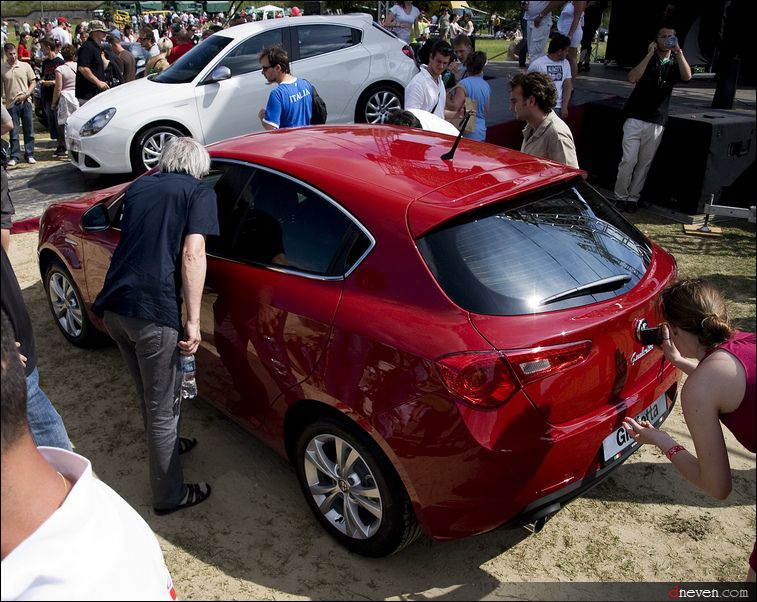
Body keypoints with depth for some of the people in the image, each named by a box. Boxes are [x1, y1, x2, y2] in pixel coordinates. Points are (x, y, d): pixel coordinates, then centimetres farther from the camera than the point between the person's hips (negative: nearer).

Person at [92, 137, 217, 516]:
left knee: (149, 394, 28)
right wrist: (193, 321, -12)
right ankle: (169, 496, 22)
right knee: (163, 407, 8)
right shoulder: (199, 192, 2)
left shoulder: (139, 186, 19)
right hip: (152, 312, -6)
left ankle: (166, 445, 50)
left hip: (113, 305, 7)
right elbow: (192, 254, -11)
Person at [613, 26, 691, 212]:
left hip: (656, 122, 2)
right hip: (635, 118, -2)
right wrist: (650, 54, -12)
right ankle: (620, 196, 3)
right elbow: (632, 78, -12)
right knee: (629, 160, -9)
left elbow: (687, 76, -11)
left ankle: (633, 197, 12)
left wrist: (678, 52, -15)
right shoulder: (646, 60, 8)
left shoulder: (675, 64, 12)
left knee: (645, 163, 4)